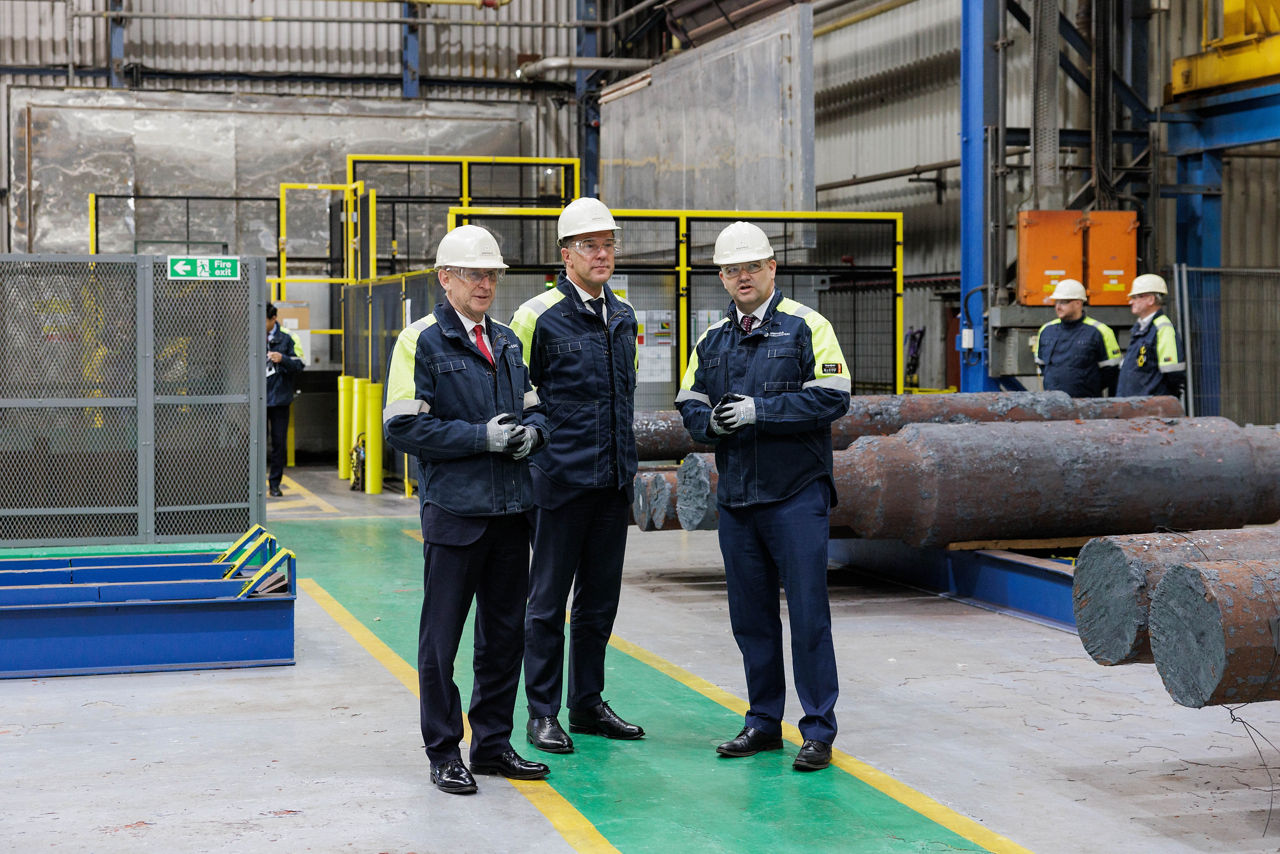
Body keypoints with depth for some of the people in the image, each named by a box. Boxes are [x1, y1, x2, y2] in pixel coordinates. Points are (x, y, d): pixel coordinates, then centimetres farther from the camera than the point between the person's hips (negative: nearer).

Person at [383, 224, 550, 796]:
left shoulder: (507, 342, 15)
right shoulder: (421, 342, -5)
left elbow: (534, 406, 23)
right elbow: (403, 427, -12)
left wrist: (530, 430, -2)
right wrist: (483, 436, -16)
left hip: (510, 510, 6)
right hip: (454, 510, -6)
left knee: (505, 632, 12)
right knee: (442, 636, 2)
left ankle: (493, 743, 24)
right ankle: (444, 753, 12)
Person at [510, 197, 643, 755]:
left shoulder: (624, 317, 12)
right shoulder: (540, 316, -8)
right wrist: (536, 438, -7)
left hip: (614, 479, 6)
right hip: (561, 478, -6)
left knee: (600, 597, 13)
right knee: (549, 599, 1)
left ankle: (588, 704, 24)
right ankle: (542, 713, 10)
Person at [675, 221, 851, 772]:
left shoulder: (807, 327, -2)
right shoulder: (712, 339, 14)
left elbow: (831, 399, -11)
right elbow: (689, 406, 16)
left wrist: (760, 411, -16)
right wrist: (712, 421, -6)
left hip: (796, 494, -5)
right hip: (736, 495, 5)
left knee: (808, 613, -4)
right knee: (750, 615, 10)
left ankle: (818, 730, 4)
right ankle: (764, 721, 21)